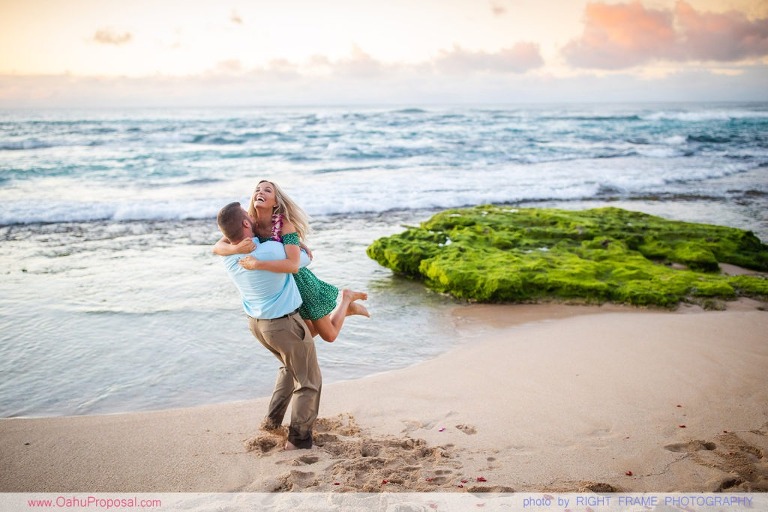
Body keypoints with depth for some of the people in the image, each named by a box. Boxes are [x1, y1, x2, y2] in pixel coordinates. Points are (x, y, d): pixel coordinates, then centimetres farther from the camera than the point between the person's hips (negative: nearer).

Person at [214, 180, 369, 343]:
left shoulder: (285, 224, -27)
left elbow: (293, 265, -39)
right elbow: (217, 247, -20)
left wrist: (257, 264, -45)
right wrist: (236, 248, -41)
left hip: (299, 281, -6)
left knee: (329, 335, 7)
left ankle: (346, 297, 30)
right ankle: (347, 307, 41)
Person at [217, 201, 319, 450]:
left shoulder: (228, 255, -9)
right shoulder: (273, 250, -27)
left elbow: (228, 239, 17)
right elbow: (305, 259, -8)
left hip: (256, 322, 7)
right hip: (285, 324, -7)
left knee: (289, 366, 31)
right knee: (308, 381, 10)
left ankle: (273, 419, 31)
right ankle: (298, 438, 11)